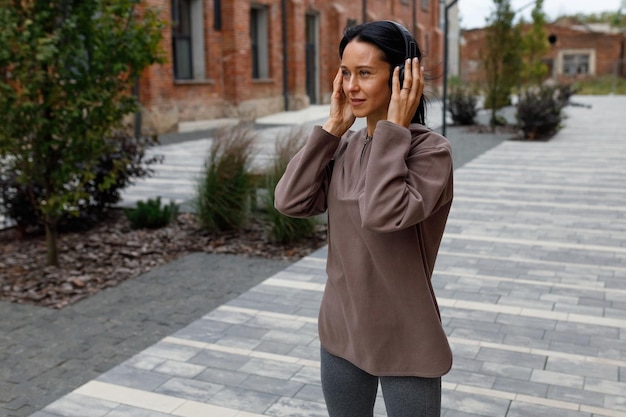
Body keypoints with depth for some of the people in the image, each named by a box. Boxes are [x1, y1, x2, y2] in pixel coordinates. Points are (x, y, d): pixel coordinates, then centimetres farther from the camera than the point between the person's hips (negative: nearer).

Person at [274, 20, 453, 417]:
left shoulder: (430, 149, -16)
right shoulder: (345, 146, 2)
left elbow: (383, 213, -32)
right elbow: (290, 201, -10)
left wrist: (393, 128, -23)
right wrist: (333, 126, -9)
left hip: (405, 342, -5)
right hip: (342, 332, 6)